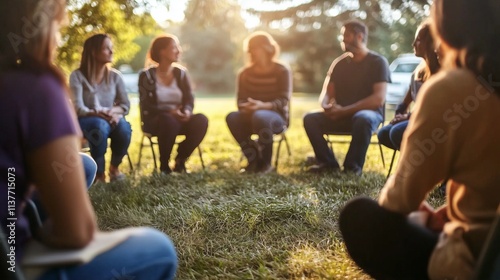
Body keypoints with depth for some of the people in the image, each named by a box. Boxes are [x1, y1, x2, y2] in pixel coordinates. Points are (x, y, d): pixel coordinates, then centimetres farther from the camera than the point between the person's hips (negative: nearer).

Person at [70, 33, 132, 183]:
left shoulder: (115, 76, 3)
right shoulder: (78, 75, -9)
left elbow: (125, 105, 1)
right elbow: (78, 109, -15)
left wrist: (112, 111, -20)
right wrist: (101, 114, -30)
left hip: (110, 119, 3)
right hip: (85, 121, -3)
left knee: (123, 126, -32)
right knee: (101, 126, -38)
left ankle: (115, 166, -7)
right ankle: (99, 173, -23)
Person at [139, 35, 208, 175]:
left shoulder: (181, 72, 8)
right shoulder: (147, 75, -3)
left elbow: (189, 99, 2)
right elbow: (146, 106, -11)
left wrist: (187, 111, -22)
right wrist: (169, 112, -26)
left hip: (178, 118, 4)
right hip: (155, 121, -4)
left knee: (201, 120, -27)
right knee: (169, 121, -39)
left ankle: (180, 160, -10)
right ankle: (164, 165, -19)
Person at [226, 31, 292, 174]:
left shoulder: (281, 71, -4)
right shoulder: (245, 73, 6)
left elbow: (283, 101, -14)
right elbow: (240, 100, 2)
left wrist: (263, 106, -33)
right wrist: (246, 106, -24)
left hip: (276, 117, -4)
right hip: (251, 116, 4)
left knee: (260, 117, -39)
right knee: (232, 117, -28)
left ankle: (265, 163, -19)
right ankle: (254, 159, -16)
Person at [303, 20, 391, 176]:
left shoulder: (377, 62, -4)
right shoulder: (339, 63, 11)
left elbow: (378, 98, -15)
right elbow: (326, 93, 10)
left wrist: (344, 110, -20)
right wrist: (326, 106, -17)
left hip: (369, 113, -5)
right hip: (341, 115, 5)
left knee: (363, 119, -40)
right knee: (310, 119, -18)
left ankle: (353, 167, -24)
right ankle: (328, 163, -15)